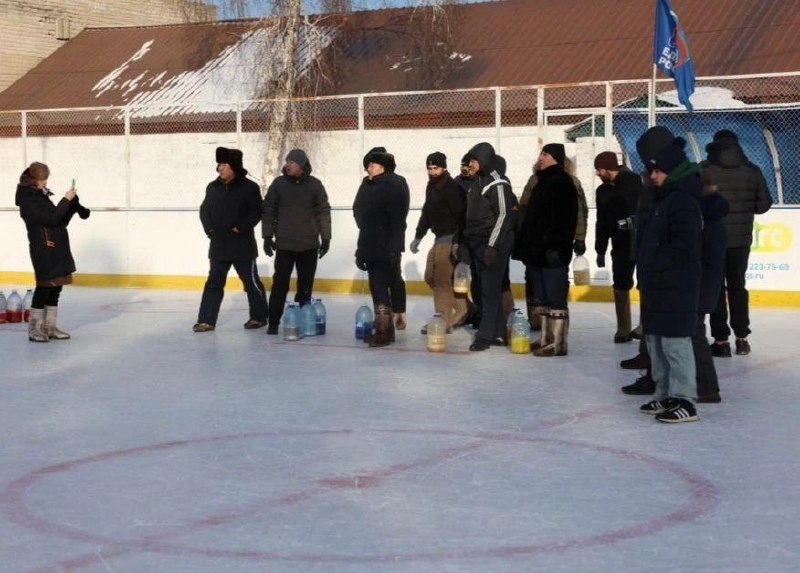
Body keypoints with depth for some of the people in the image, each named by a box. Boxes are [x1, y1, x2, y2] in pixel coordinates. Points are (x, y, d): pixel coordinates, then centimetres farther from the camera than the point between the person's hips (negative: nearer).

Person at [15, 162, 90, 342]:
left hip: (57, 249, 9)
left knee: (56, 287, 9)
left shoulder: (41, 196, 14)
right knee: (45, 287, -6)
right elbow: (52, 218, -20)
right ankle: (34, 329, 2)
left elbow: (61, 221, 16)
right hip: (44, 251, -9)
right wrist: (66, 200, -13)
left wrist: (72, 204, 5)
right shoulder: (28, 201, -13)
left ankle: (50, 327, 16)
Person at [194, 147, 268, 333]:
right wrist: (209, 229, 0)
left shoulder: (249, 187, -9)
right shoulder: (213, 187, 7)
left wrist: (240, 228, -16)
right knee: (214, 283, 4)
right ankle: (207, 320, 6)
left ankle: (259, 316, 19)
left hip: (242, 245, -5)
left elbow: (256, 212, -10)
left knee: (251, 282, 6)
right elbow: (204, 210, 14)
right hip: (218, 246, 5)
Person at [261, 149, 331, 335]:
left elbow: (323, 212, 4)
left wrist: (325, 238, 1)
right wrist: (267, 236, -1)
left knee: (306, 284, 6)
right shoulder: (279, 183, 0)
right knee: (280, 284, -3)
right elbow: (268, 211, 3)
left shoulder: (315, 185, 1)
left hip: (309, 245, 1)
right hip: (284, 244, -1)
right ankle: (273, 322, 2)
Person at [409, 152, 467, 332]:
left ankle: (444, 321, -5)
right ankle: (462, 310, 19)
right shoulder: (431, 187, 13)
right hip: (439, 238, 10)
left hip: (450, 238, -10)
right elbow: (426, 213, 22)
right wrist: (418, 237, 21)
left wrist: (457, 242, -25)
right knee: (430, 277, 12)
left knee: (442, 279, -10)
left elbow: (460, 216, -19)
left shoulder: (452, 188, -14)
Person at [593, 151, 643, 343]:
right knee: (620, 286, 4)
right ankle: (623, 328, 12)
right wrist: (600, 250, 15)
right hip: (620, 244, 5)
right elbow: (602, 222, 16)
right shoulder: (602, 191, 11)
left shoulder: (635, 182, -8)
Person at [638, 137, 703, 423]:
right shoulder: (664, 199, 17)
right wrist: (645, 271, 12)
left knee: (675, 343, -7)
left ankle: (684, 401, -2)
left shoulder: (683, 202, -15)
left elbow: (682, 248, -22)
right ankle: (666, 396, 22)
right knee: (656, 342, 14)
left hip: (676, 288, -10)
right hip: (657, 286, 10)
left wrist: (653, 264, -15)